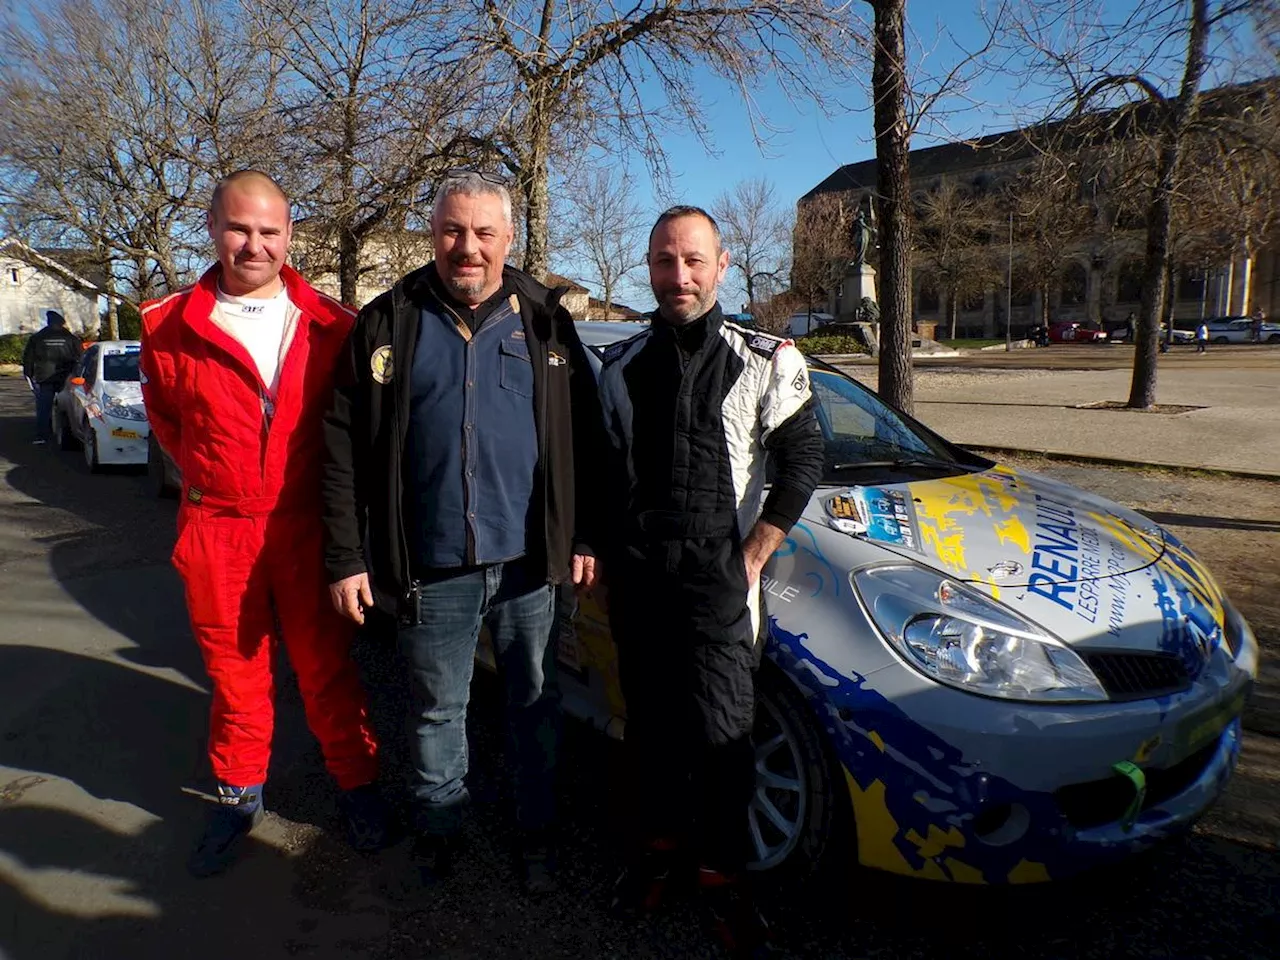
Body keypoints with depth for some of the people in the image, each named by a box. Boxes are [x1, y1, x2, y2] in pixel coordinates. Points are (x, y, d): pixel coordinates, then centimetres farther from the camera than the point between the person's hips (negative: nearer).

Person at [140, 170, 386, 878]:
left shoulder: (330, 325, -3)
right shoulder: (171, 326, -1)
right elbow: (164, 416, 15)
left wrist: (337, 498, 4)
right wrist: (208, 476, 8)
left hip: (306, 529, -1)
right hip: (215, 532, 1)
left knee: (326, 667, 9)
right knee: (236, 673, 14)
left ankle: (357, 785, 28)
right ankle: (238, 794, 35)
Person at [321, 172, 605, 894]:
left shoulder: (544, 320, 4)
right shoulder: (388, 323, 1)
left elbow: (586, 440, 5)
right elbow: (344, 448, -1)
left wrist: (585, 537, 1)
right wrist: (346, 557, -6)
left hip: (528, 560, 1)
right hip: (431, 566, 0)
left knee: (536, 703, 15)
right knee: (438, 708, 15)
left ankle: (538, 832, 35)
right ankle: (439, 827, 38)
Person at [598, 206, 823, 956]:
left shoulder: (767, 361, -2)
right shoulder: (622, 364, 8)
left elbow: (804, 458, -1)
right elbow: (600, 467, 13)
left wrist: (754, 555, -6)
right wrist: (603, 549, 5)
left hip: (718, 578, -3)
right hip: (636, 576, 3)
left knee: (721, 731, -1)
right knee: (651, 720, 13)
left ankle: (723, 869, 20)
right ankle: (660, 840, 34)